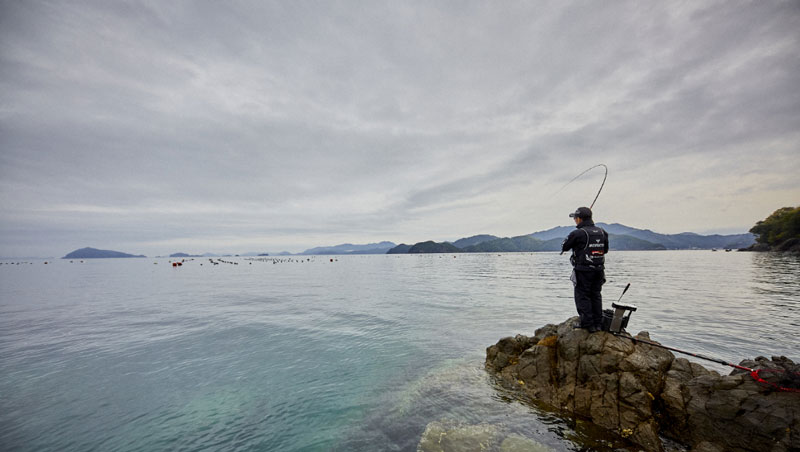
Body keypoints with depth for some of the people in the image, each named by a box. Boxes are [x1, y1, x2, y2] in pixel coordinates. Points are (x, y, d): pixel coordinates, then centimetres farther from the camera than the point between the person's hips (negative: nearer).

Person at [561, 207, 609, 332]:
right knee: (596, 295, 15)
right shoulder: (602, 232, 5)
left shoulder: (578, 234, -16)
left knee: (582, 296, 3)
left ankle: (588, 323, 6)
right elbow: (605, 250, 17)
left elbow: (564, 247, -4)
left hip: (583, 271, -6)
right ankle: (598, 323, 21)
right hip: (599, 270, 7)